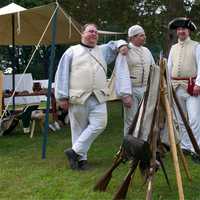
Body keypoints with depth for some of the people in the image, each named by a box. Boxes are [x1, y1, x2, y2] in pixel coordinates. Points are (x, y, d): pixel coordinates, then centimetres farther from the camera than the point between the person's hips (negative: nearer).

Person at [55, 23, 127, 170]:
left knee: (99, 124, -9)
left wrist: (122, 44, 8)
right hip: (78, 97, -3)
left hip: (98, 97, 3)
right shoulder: (72, 51, 8)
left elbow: (115, 44, 34)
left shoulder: (103, 50, 20)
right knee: (79, 128, 1)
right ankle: (82, 158, 12)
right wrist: (62, 96, -4)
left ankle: (76, 151, 0)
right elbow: (62, 74, 4)